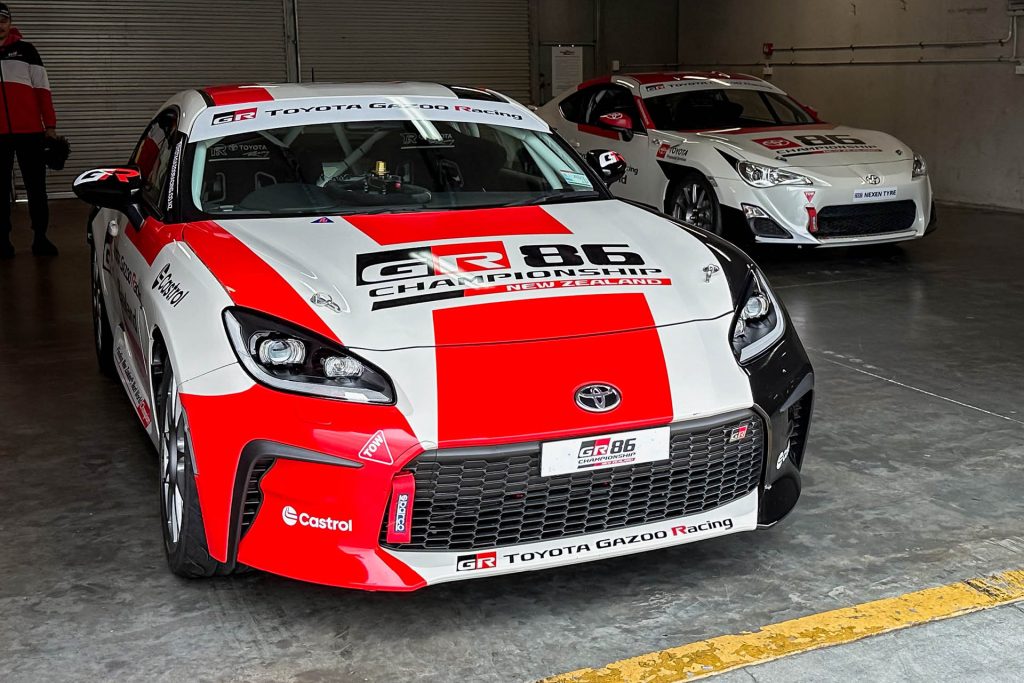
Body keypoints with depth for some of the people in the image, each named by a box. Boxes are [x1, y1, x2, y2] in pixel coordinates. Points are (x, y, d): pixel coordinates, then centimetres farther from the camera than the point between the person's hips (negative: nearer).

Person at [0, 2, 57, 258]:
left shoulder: (25, 50, 8)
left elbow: (42, 89, 5)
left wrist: (50, 125, -1)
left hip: (30, 131, -1)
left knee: (36, 187, 3)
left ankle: (40, 237, 10)